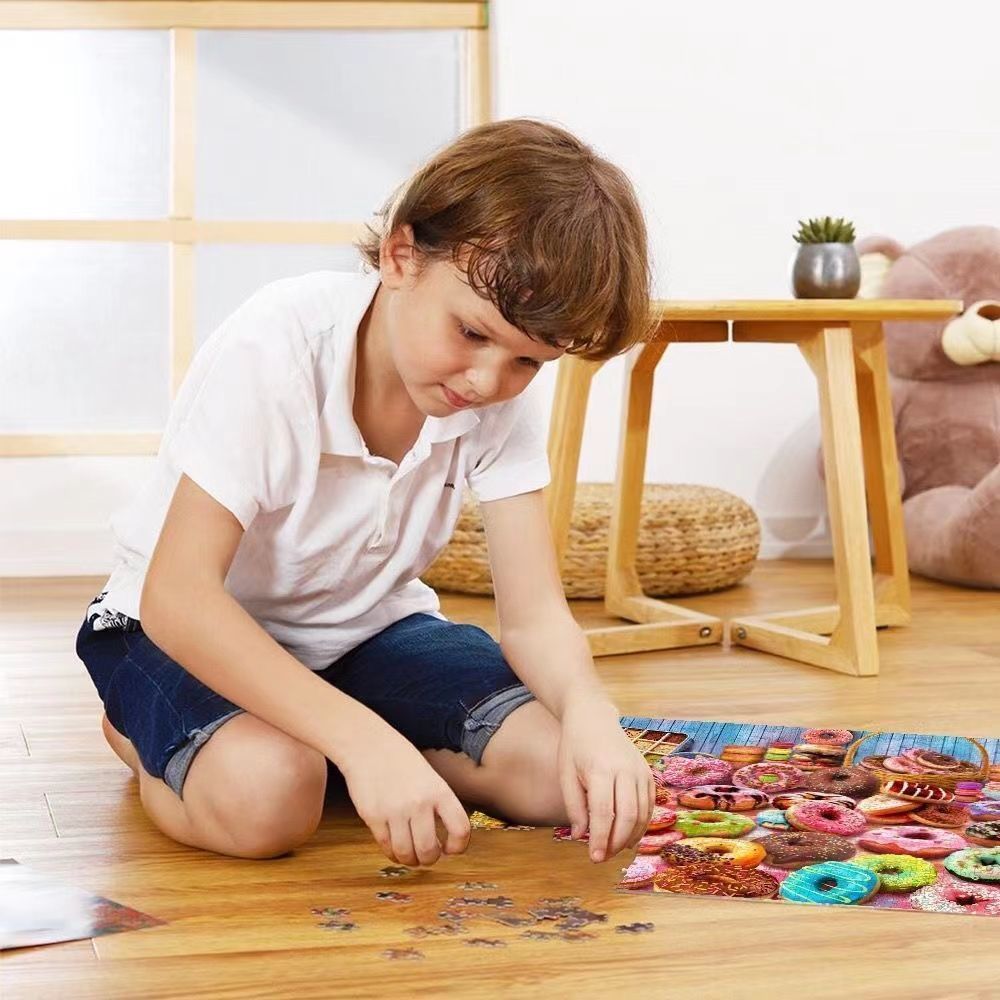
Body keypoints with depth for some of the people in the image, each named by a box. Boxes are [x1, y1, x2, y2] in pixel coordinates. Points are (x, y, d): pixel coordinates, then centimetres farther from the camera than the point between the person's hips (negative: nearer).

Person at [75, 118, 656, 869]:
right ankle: (143, 731, -2)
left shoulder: (506, 399, -14)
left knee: (573, 768, -18)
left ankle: (313, 747, 3)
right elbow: (178, 595, -35)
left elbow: (534, 613, -16)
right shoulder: (275, 350, -29)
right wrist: (364, 738, -47)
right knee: (268, 792, -37)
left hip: (367, 627, 5)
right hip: (193, 628, -4)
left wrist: (588, 709, -41)